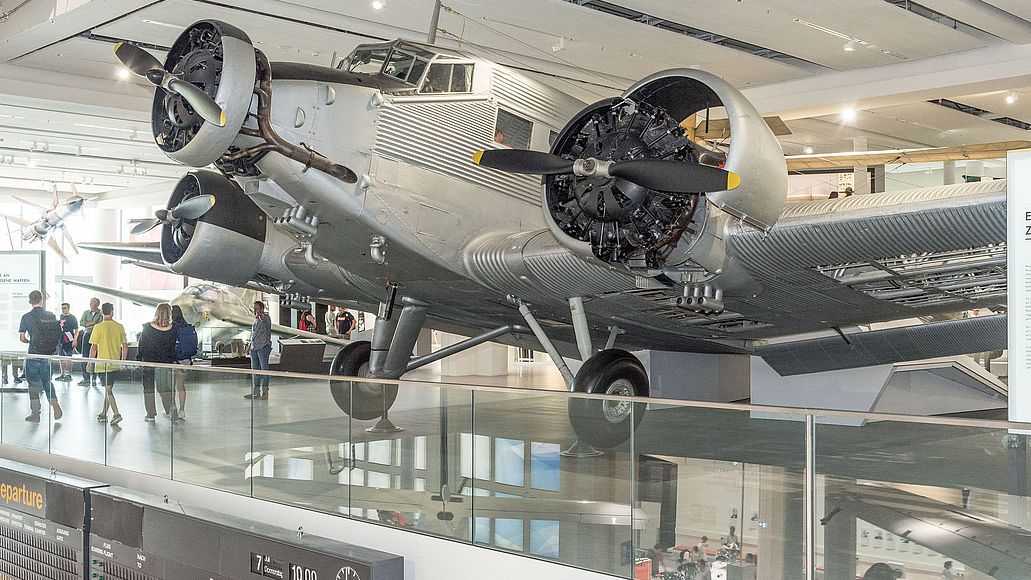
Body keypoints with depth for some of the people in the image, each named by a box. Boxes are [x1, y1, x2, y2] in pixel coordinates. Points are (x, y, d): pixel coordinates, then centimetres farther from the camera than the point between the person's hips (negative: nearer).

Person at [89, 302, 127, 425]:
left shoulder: (98, 327, -10)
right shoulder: (120, 327, 1)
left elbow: (93, 347, -10)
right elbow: (125, 347, 5)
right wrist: (123, 362, 17)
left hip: (102, 364, -4)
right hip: (115, 364, 4)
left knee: (108, 390, -3)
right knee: (108, 388, 15)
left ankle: (116, 414, -16)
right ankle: (103, 414, 22)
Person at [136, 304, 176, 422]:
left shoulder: (147, 327, -10)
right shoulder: (172, 330, -7)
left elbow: (141, 345, -3)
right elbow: (173, 348, 1)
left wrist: (138, 359, 8)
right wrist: (172, 361, 13)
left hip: (149, 362, -1)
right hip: (166, 363, 1)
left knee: (148, 388, 10)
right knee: (165, 388, 13)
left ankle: (151, 414, 11)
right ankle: (170, 407, -4)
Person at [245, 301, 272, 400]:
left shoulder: (266, 318, -5)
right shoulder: (255, 320, 18)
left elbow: (266, 321, -32)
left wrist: (260, 315, -52)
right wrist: (250, 346, 21)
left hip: (263, 347, -8)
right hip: (254, 348, 8)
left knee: (264, 369, -5)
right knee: (254, 370, 9)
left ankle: (265, 392, -2)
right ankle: (256, 392, 14)